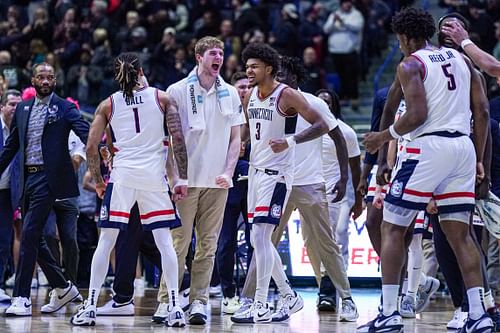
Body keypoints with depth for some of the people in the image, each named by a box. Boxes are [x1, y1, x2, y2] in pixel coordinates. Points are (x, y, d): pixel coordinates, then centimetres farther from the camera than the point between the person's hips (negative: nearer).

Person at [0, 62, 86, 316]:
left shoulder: (64, 108, -1)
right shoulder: (22, 108, 16)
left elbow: (85, 132, -14)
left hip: (47, 178, -7)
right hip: (27, 178, 7)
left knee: (30, 234, -14)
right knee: (33, 238, 10)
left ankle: (22, 298, -14)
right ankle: (63, 288, 25)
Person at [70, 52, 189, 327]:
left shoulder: (108, 104, 7)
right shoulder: (162, 98, 5)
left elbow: (91, 147, 4)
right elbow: (177, 138, -3)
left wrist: (98, 181, 15)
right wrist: (182, 178, -2)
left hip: (122, 175, 0)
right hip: (155, 175, 0)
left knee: (106, 240, 6)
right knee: (164, 240, 4)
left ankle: (90, 307, 2)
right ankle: (175, 308, -1)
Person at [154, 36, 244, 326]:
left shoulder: (230, 94, 11)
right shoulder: (178, 91, 0)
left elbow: (235, 138, 13)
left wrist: (228, 172, 0)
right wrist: (174, 175, -8)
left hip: (217, 182, 3)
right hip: (186, 180, -3)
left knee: (208, 245, 2)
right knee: (179, 242, -5)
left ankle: (199, 300, 6)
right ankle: (166, 300, 0)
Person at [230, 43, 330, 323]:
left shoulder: (287, 95, -12)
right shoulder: (250, 95, 10)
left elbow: (322, 125, -15)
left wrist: (291, 140, -27)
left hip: (277, 174, -8)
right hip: (256, 171, 8)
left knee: (260, 235, -16)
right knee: (261, 238, 10)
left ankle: (261, 306, -16)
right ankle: (289, 297, 23)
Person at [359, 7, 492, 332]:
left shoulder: (410, 64, -3)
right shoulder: (460, 59, 16)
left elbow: (417, 114, -15)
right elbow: (482, 111, 12)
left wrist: (384, 136, 0)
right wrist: (478, 159, 16)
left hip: (429, 147, -6)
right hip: (463, 147, 6)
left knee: (392, 229, 3)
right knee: (460, 234, 10)